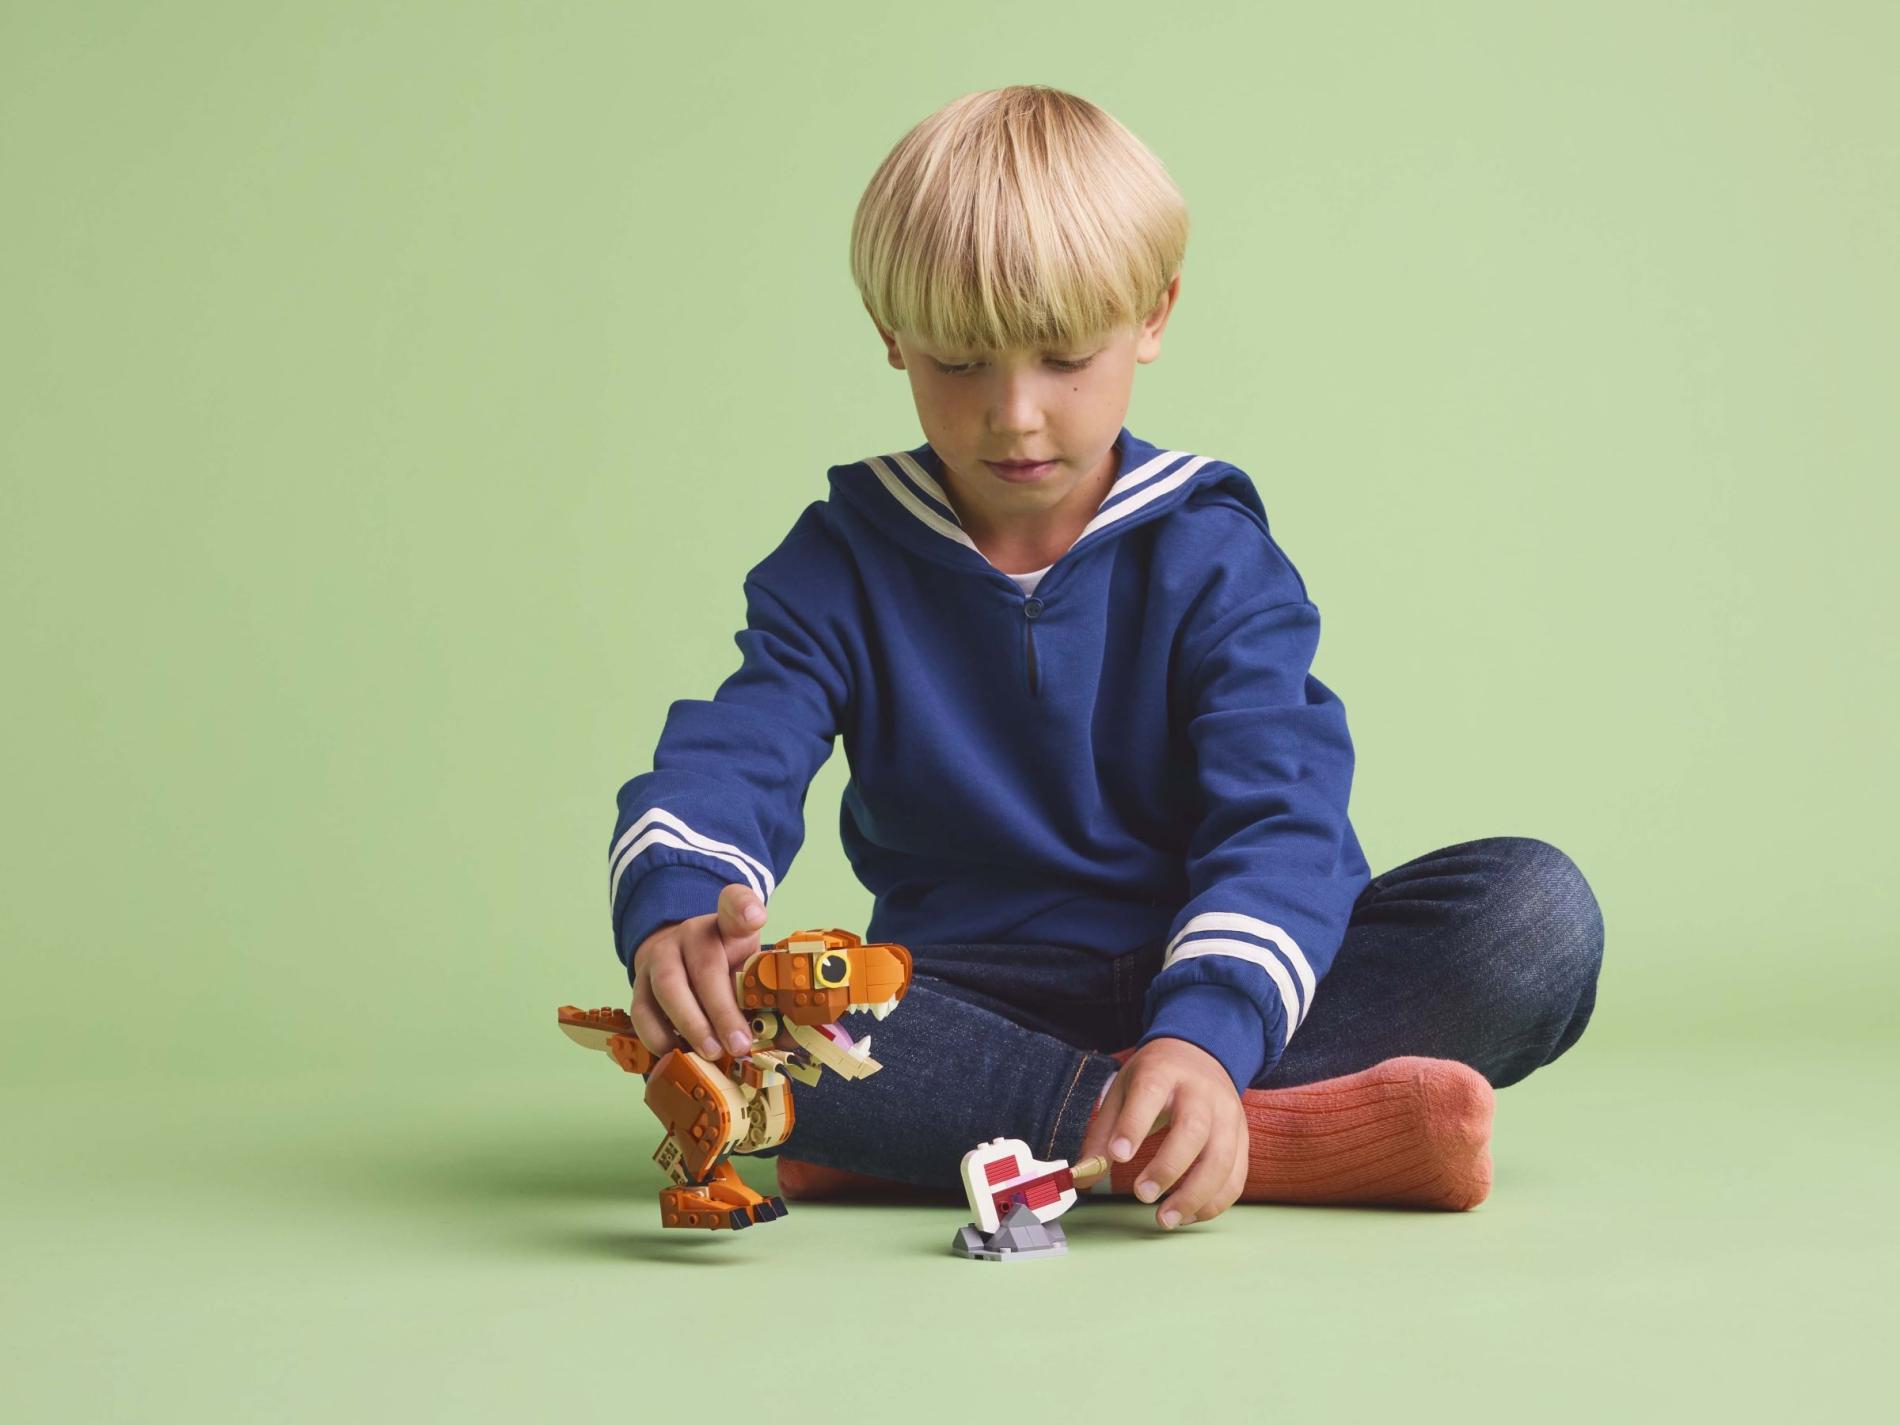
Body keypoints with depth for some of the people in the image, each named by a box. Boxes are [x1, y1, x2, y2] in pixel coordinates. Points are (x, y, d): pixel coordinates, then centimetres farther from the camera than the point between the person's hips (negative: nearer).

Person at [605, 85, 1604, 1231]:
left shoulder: (1210, 555, -2)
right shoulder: (842, 565, 3)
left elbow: (1278, 818, -15)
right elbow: (723, 766, -11)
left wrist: (1203, 1036, -36)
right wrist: (673, 919, -37)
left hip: (1210, 988, 1)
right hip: (973, 1002, 0)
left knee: (1538, 909, -23)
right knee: (733, 1001, -32)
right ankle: (1284, 1138, -36)